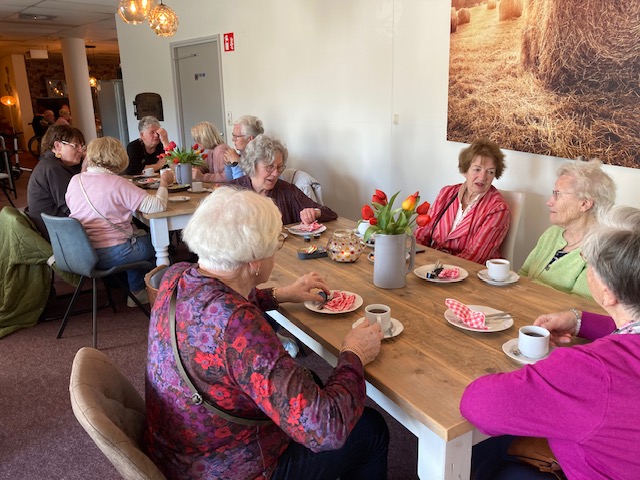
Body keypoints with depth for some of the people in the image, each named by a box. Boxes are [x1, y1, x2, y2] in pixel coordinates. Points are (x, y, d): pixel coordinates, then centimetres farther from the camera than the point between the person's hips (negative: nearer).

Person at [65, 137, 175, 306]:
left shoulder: (75, 180, 1)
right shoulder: (117, 183, -18)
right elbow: (157, 205, -21)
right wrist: (163, 183, -2)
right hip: (110, 255, -7)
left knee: (137, 237, 29)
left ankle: (136, 292, 34)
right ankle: (137, 291, 31)